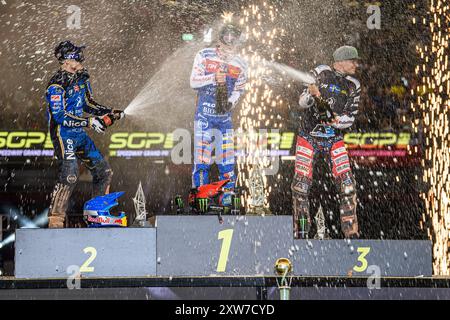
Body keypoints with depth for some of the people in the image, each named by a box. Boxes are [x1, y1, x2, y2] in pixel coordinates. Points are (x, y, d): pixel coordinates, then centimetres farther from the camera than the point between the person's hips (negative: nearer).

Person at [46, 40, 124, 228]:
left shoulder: (81, 78, 9)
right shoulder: (56, 86, -18)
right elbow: (60, 116, -25)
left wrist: (110, 112, 8)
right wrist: (89, 122, -28)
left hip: (79, 133, 9)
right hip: (63, 133, -9)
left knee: (104, 172, 9)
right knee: (69, 174, -24)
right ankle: (55, 219, -21)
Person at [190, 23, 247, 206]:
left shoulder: (239, 65, 5)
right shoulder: (204, 56, -3)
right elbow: (194, 82, -5)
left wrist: (231, 102, -4)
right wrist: (213, 78, -20)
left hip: (225, 115, 2)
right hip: (204, 113, -2)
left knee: (226, 155, 0)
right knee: (202, 155, -7)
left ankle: (227, 193, 8)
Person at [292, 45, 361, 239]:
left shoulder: (353, 86, 5)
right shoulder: (321, 73, -5)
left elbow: (350, 118, 2)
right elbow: (302, 102, -8)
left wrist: (337, 120, -19)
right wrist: (311, 94, -30)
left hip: (334, 138, 3)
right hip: (309, 136, -3)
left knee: (346, 183, -9)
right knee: (301, 183, -7)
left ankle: (351, 231, -4)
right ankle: (301, 232, 5)